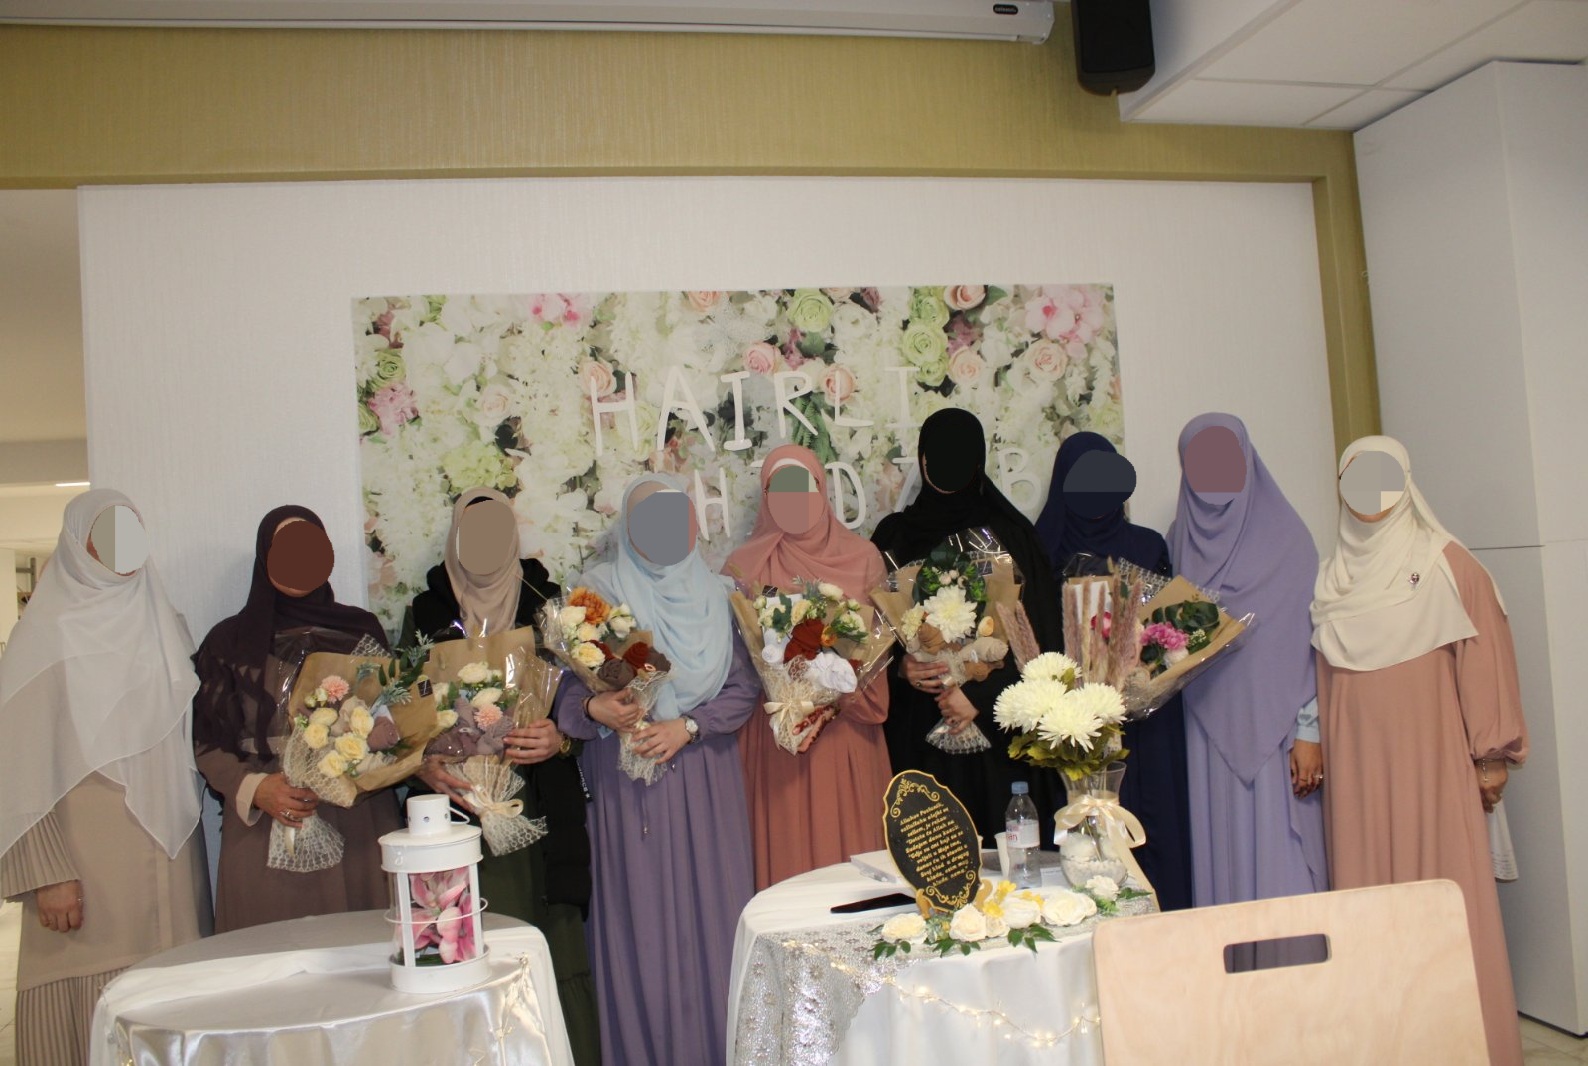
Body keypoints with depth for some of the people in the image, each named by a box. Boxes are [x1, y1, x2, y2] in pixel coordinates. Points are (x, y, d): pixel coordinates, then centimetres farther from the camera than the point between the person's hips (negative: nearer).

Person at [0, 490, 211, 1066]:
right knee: (93, 1010, -3)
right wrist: (46, 872, -13)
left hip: (170, 861, 4)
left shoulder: (164, 626, 12)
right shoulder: (48, 634, -3)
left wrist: (182, 839, 11)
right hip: (88, 865, -4)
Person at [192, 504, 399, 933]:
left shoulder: (361, 630, 10)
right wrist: (254, 788, -12)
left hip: (357, 823, 1)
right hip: (265, 828, -1)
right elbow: (206, 741, 4)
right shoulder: (230, 641, 7)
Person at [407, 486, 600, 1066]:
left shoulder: (546, 605, 7)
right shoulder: (430, 612, 8)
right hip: (461, 808, 0)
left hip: (542, 810, 0)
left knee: (556, 946, -2)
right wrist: (425, 765, -9)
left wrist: (561, 740, -13)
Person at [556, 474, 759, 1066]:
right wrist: (593, 709, -22)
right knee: (639, 913, 1)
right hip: (626, 778, -2)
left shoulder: (715, 595, 7)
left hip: (703, 772, 2)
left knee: (708, 906, 4)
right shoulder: (598, 593, 1)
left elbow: (744, 688, 3)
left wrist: (687, 726, -11)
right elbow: (565, 687, -2)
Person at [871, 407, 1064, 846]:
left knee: (1001, 850, -1)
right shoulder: (895, 535, 7)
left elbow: (1038, 635, -3)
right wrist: (900, 666, -11)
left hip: (996, 728, -1)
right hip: (917, 732, 1)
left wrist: (981, 694, -13)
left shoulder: (1010, 534, 1)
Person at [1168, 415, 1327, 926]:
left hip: (1273, 731, -3)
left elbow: (1311, 635, -2)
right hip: (1206, 734, 3)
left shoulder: (1285, 536, 0)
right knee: (1219, 861, 4)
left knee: (1281, 864, -2)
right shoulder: (1180, 540, 10)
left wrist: (1309, 730, -7)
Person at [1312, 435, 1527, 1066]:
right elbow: (1321, 671, 10)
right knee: (1368, 891, 4)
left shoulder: (1446, 564, 1)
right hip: (1357, 765, 3)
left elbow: (1483, 657, -2)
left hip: (1431, 759, -3)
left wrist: (1491, 754, -6)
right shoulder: (1332, 578, 12)